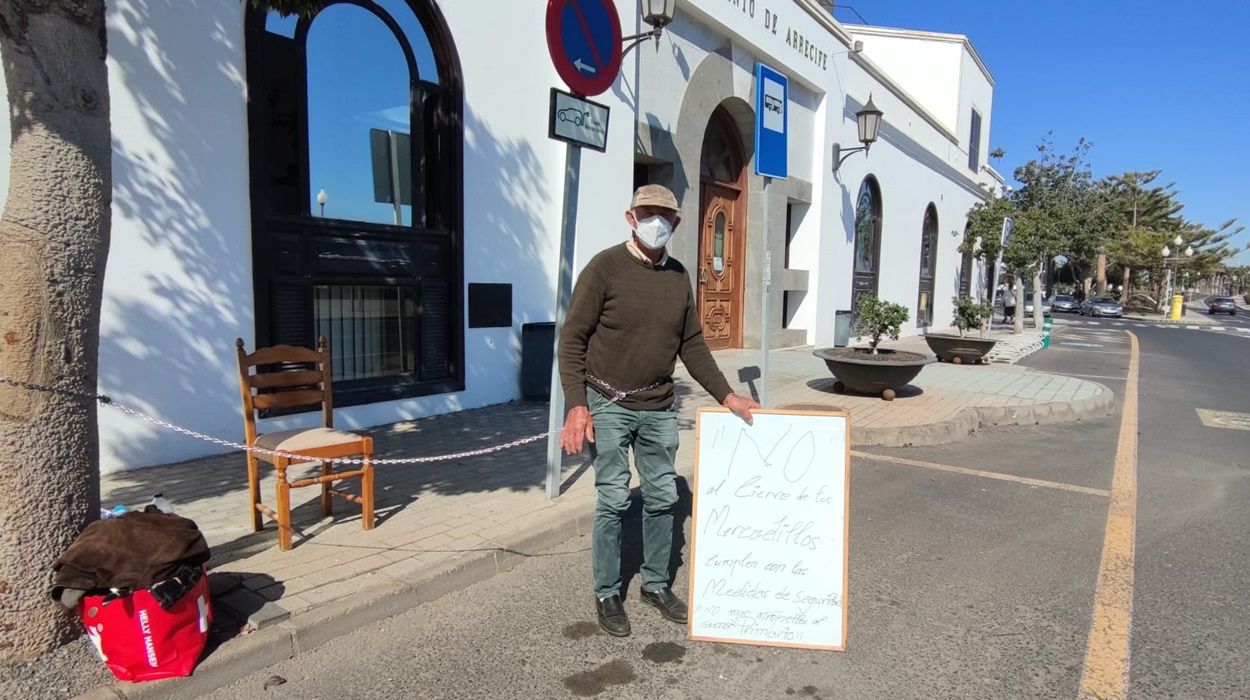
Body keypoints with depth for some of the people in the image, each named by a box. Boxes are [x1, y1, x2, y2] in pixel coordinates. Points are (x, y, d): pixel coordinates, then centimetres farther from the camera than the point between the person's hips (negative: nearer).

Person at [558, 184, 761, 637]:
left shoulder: (679, 277, 7)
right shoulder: (605, 268, -9)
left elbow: (692, 345, 12)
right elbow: (572, 340, -10)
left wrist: (726, 396, 5)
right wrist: (577, 405, -18)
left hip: (660, 409, 5)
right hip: (610, 406, -5)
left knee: (663, 498, 12)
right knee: (613, 501, 1)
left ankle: (656, 584, 31)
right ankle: (607, 595, 20)